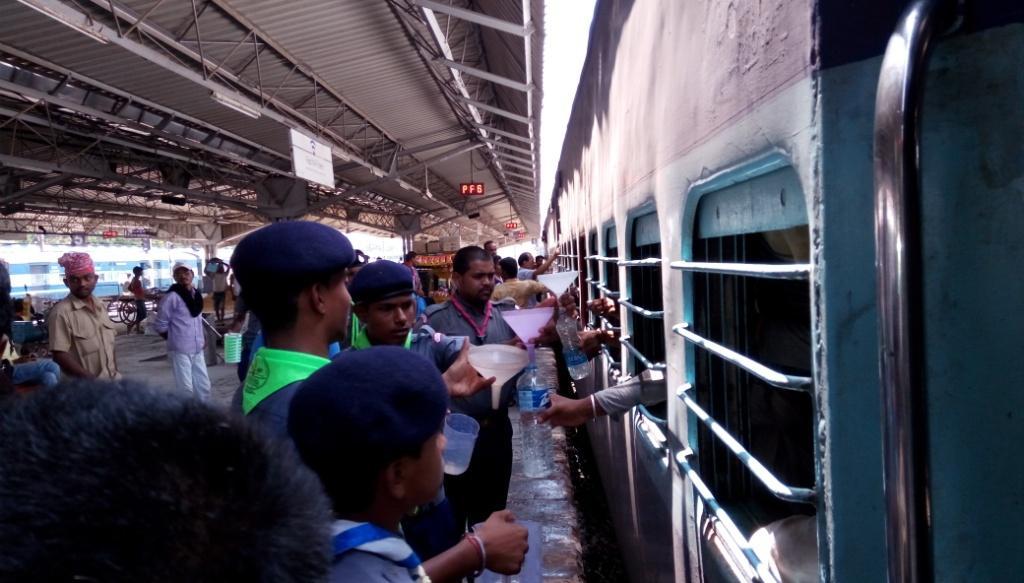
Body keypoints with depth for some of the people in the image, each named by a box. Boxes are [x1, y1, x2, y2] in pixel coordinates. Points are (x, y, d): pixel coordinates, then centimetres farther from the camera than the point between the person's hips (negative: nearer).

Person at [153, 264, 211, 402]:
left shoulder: (196, 294, 8)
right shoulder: (172, 297, -13)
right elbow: (160, 325, -10)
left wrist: (202, 337, 8)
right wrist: (174, 338, -2)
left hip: (197, 349, 7)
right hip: (180, 350, -7)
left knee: (203, 385, 13)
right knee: (186, 388, -3)